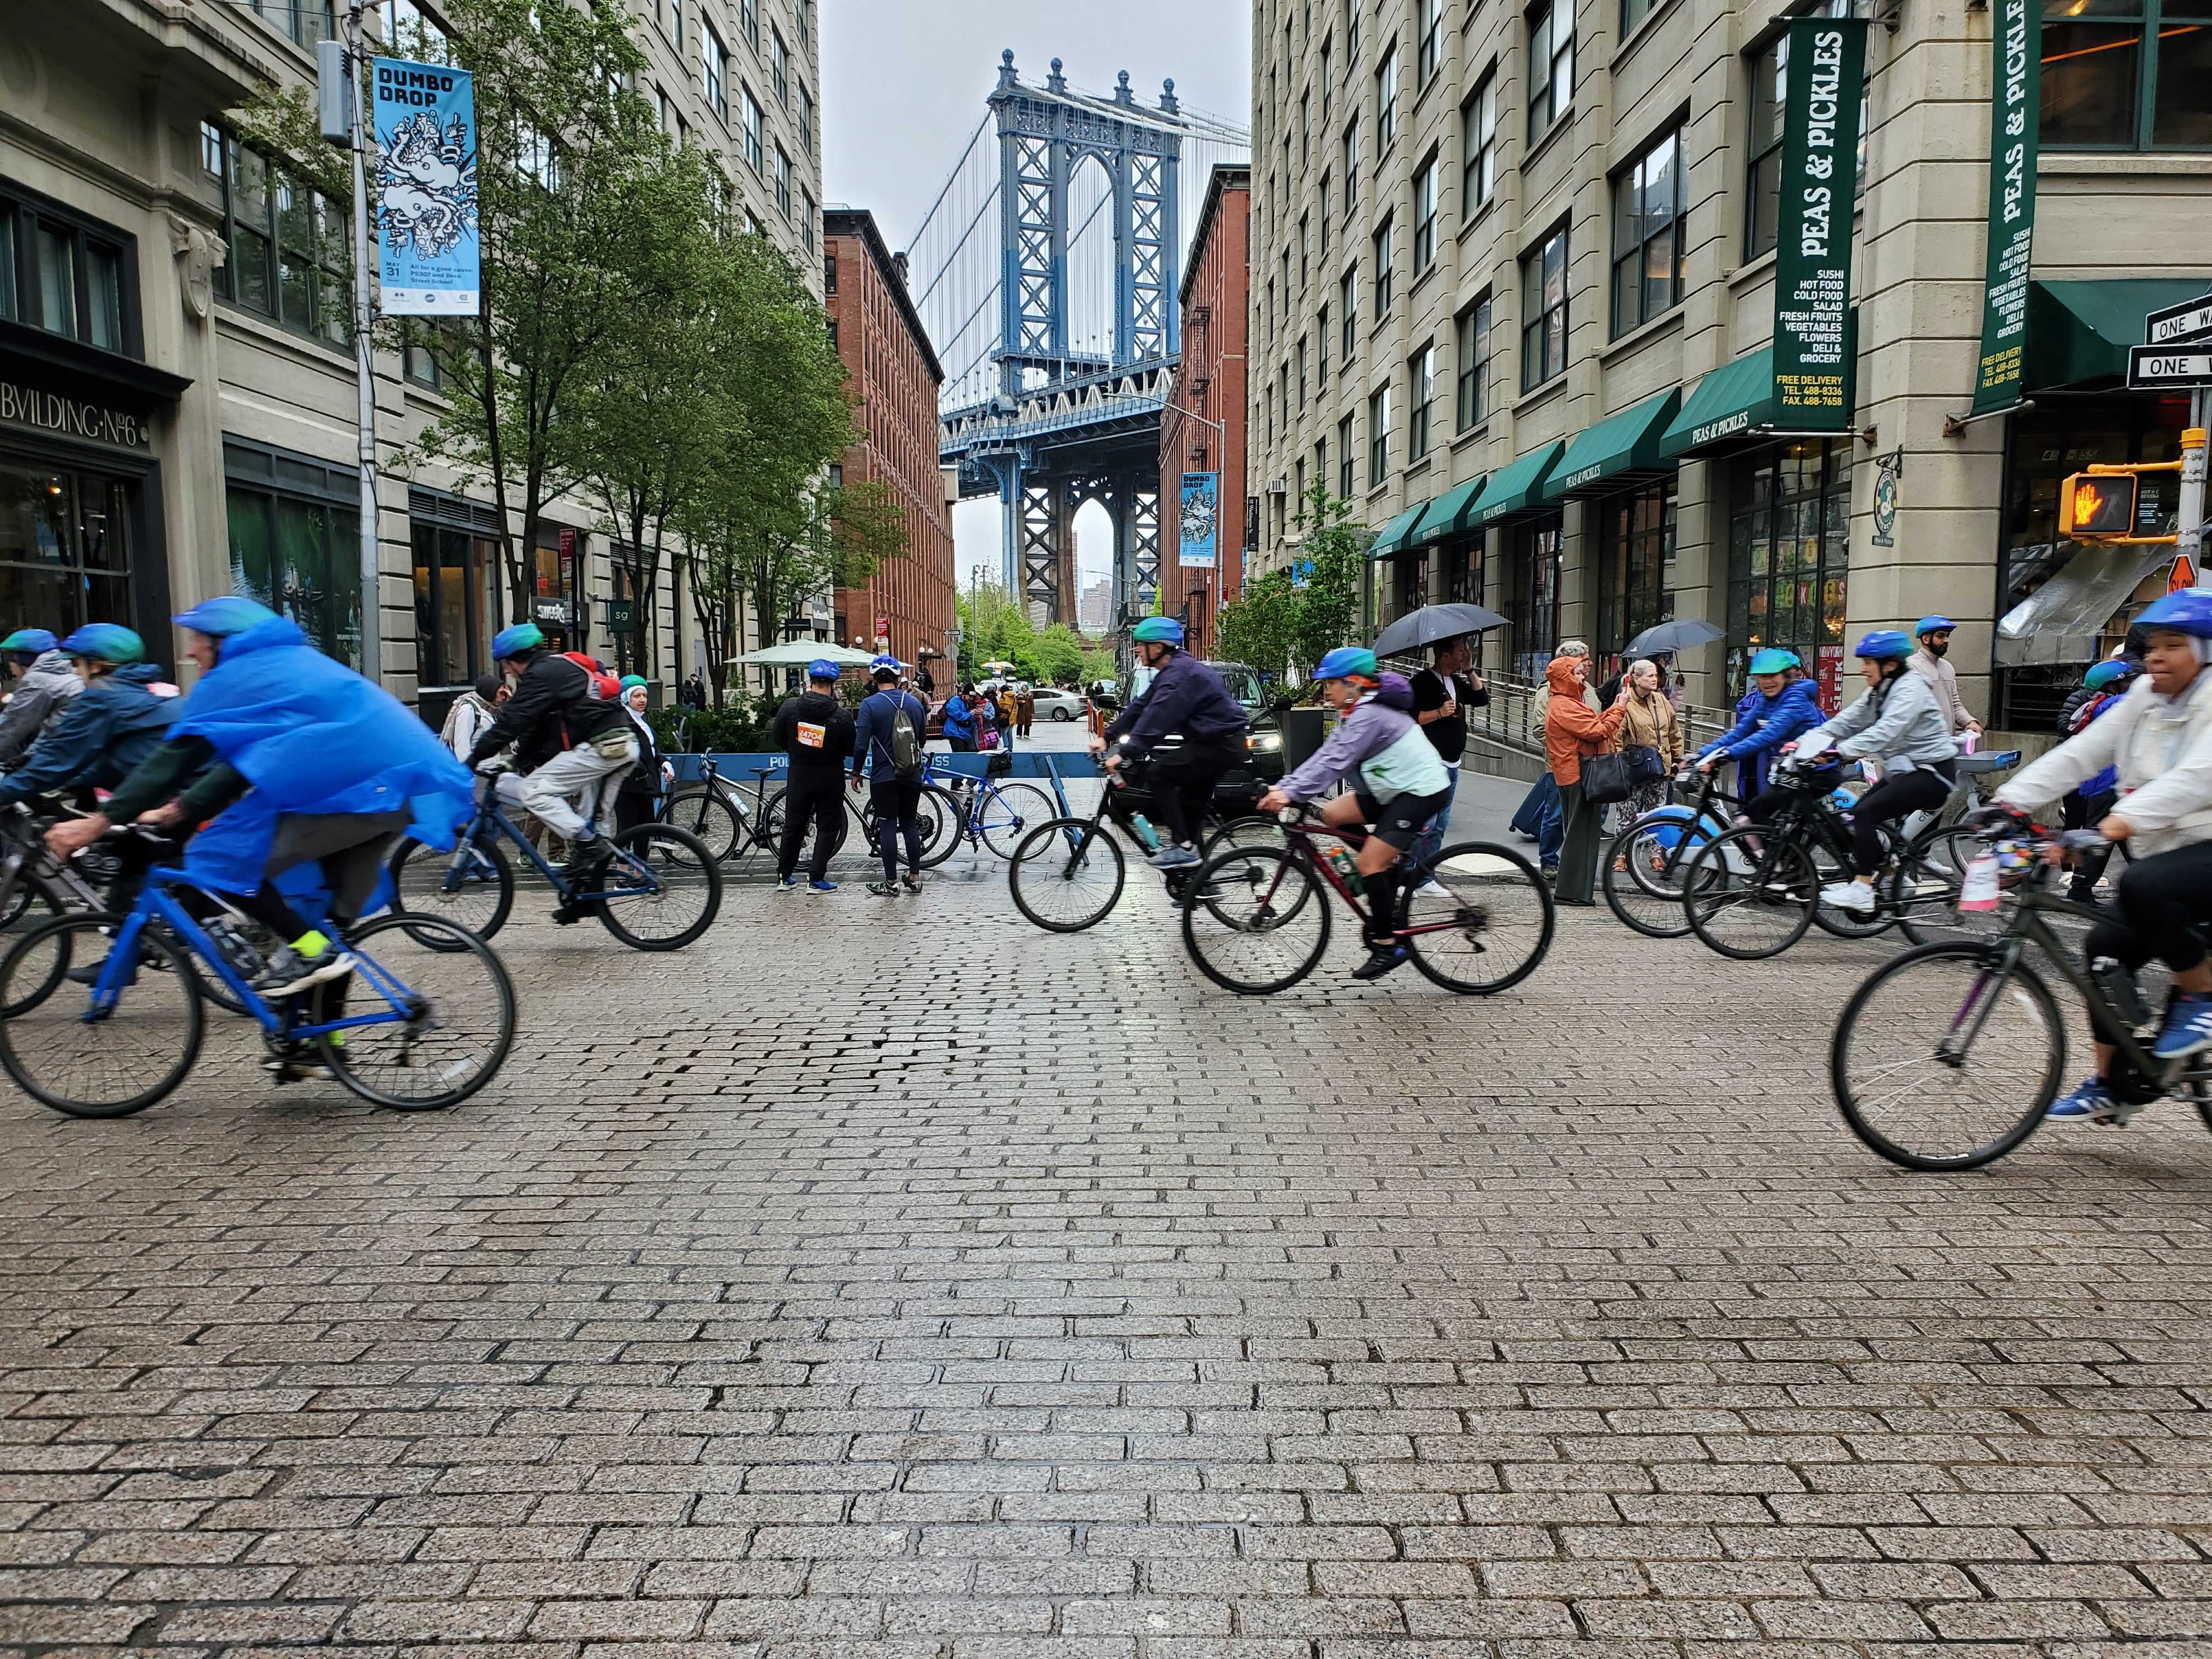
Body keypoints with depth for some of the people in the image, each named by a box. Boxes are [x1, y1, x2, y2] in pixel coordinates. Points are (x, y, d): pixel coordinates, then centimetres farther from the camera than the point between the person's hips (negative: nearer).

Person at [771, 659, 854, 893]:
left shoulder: (789, 708, -8)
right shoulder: (841, 716, -15)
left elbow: (780, 741, 2)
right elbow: (850, 750, -6)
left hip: (799, 776, 3)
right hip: (829, 779, -3)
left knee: (793, 826, 15)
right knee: (827, 828, 7)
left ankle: (784, 877, 22)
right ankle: (816, 879, 4)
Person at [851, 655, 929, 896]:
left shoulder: (870, 704, -10)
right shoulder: (915, 703, 4)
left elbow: (861, 744, -11)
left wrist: (856, 772, 0)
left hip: (884, 776, -4)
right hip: (912, 776, 4)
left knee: (887, 826, 1)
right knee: (910, 824, 13)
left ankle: (891, 882, 3)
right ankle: (915, 877, 16)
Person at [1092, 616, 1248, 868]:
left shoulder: (1180, 673, -19)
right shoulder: (1171, 671, 15)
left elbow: (1157, 717, -29)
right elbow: (1140, 707, 15)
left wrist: (1125, 753, -32)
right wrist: (1107, 737, 9)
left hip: (1219, 745, -11)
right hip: (1222, 743, 11)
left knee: (1161, 776, -12)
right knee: (1192, 800, 16)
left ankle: (1182, 847, -12)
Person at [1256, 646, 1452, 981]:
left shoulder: (1369, 715, -20)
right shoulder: (1356, 711, 11)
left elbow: (1336, 762, -30)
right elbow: (1327, 755, 5)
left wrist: (1293, 794, -35)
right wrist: (1285, 787, -4)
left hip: (1421, 791, -10)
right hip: (1396, 787, 10)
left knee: (1369, 864, -14)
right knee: (1333, 814, 3)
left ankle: (1389, 946, -2)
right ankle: (1388, 901, 11)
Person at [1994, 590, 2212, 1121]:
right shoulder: (2144, 698, 8)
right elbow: (2079, 754, 1)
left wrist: (2128, 817, -43)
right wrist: (2011, 797, -12)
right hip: (2164, 851, 8)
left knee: (2143, 885, -34)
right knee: (2107, 948, 0)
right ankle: (2108, 1086, 13)